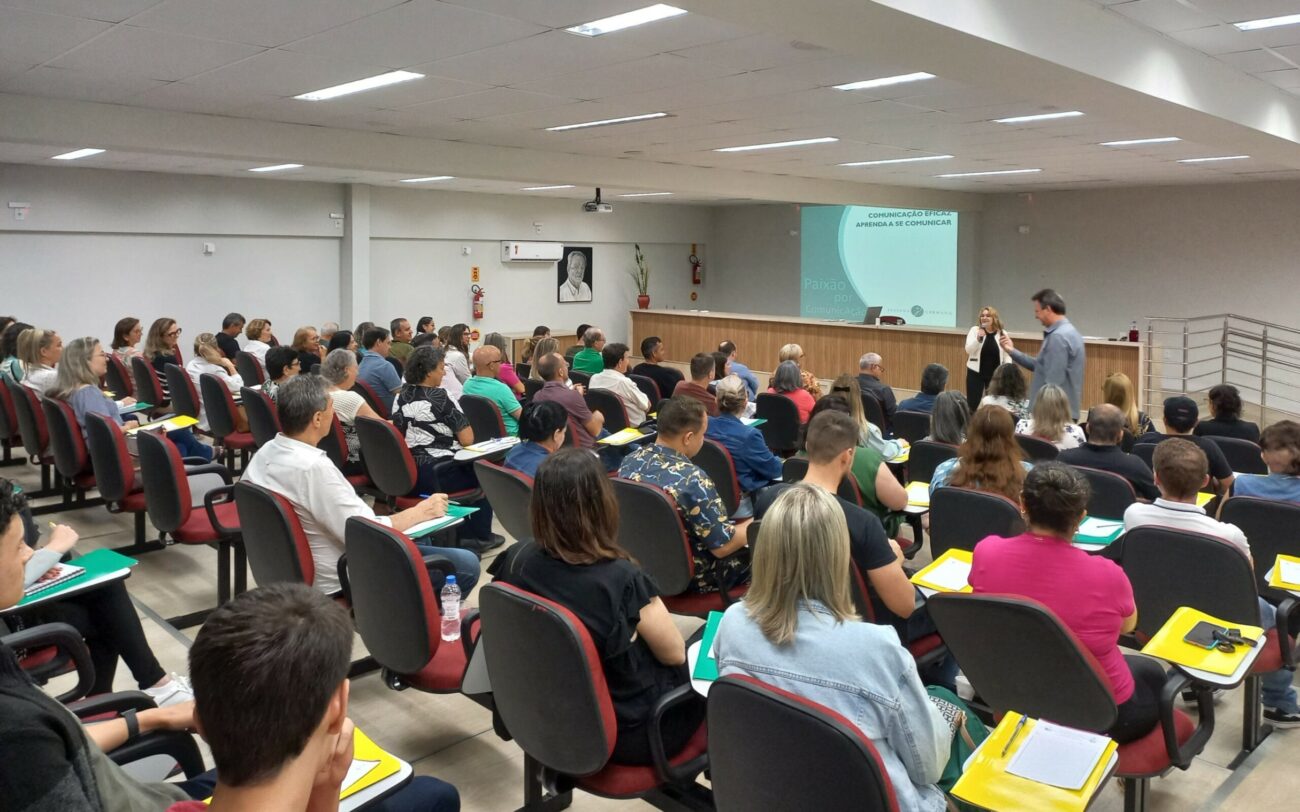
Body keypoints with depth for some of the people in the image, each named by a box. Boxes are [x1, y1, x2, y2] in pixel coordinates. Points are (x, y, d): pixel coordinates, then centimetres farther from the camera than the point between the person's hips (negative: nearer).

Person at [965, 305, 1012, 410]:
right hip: (976, 373, -1)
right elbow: (968, 350, -10)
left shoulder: (1002, 333, 2)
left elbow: (1007, 356, 4)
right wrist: (978, 338, -25)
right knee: (973, 403, 0)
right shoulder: (975, 330, -2)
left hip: (995, 374, 1)